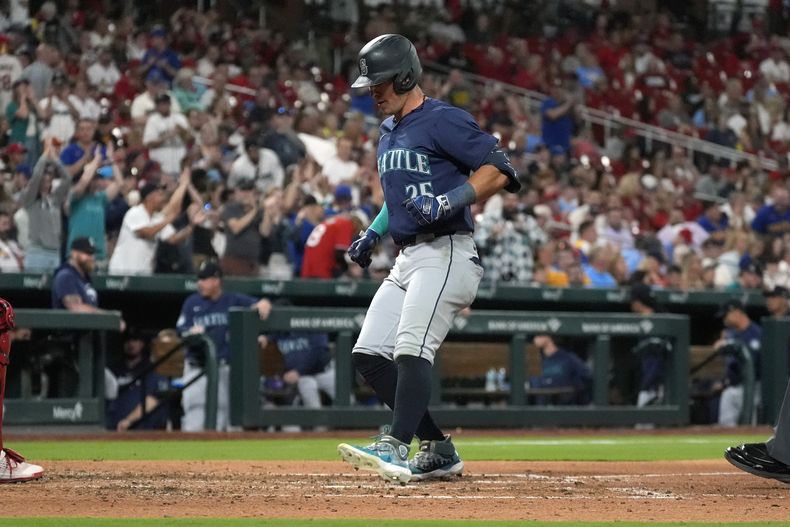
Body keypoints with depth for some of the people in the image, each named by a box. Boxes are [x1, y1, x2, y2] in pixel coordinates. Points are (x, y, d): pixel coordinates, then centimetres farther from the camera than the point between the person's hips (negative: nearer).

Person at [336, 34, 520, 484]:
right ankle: (439, 451, 6)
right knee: (369, 355, 2)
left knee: (412, 349, -24)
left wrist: (445, 203, -26)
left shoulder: (443, 120, -9)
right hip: (408, 258, 10)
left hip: (446, 254, -10)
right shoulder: (389, 131, 19)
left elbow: (498, 172, -17)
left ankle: (396, 448, -32)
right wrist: (373, 234, 19)